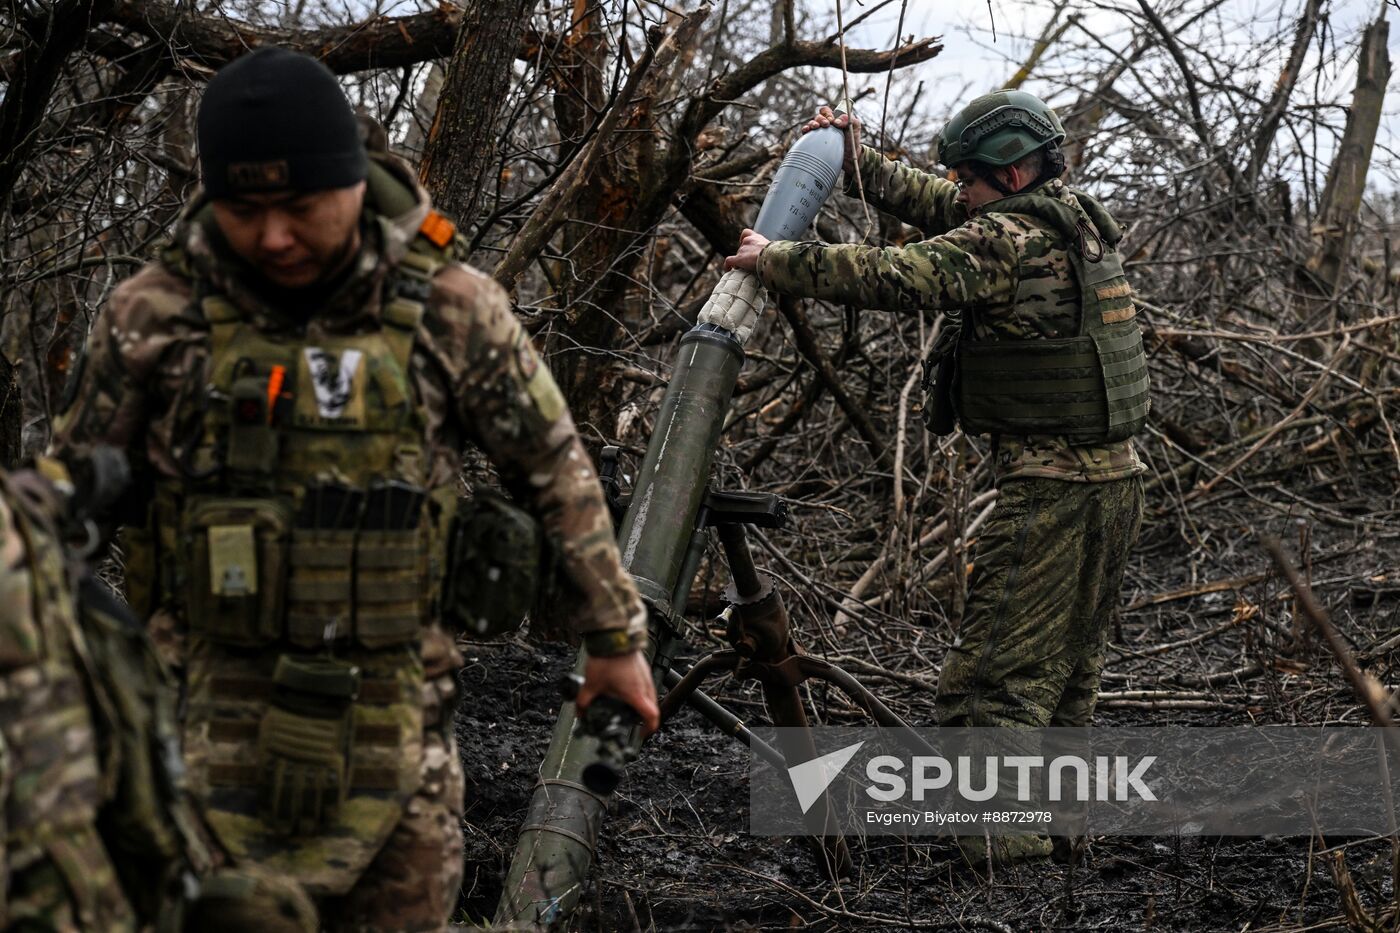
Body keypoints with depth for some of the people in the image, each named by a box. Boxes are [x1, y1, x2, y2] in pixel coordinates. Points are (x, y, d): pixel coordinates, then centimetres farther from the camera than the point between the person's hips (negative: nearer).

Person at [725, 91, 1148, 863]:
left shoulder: (1006, 240, -14)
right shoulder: (1075, 218, 13)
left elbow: (892, 277, -21)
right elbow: (939, 210, 23)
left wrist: (772, 260, -11)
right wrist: (857, 161, 22)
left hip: (1049, 487, -10)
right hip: (1116, 477, 10)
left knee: (996, 669, -8)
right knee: (1066, 667, 18)